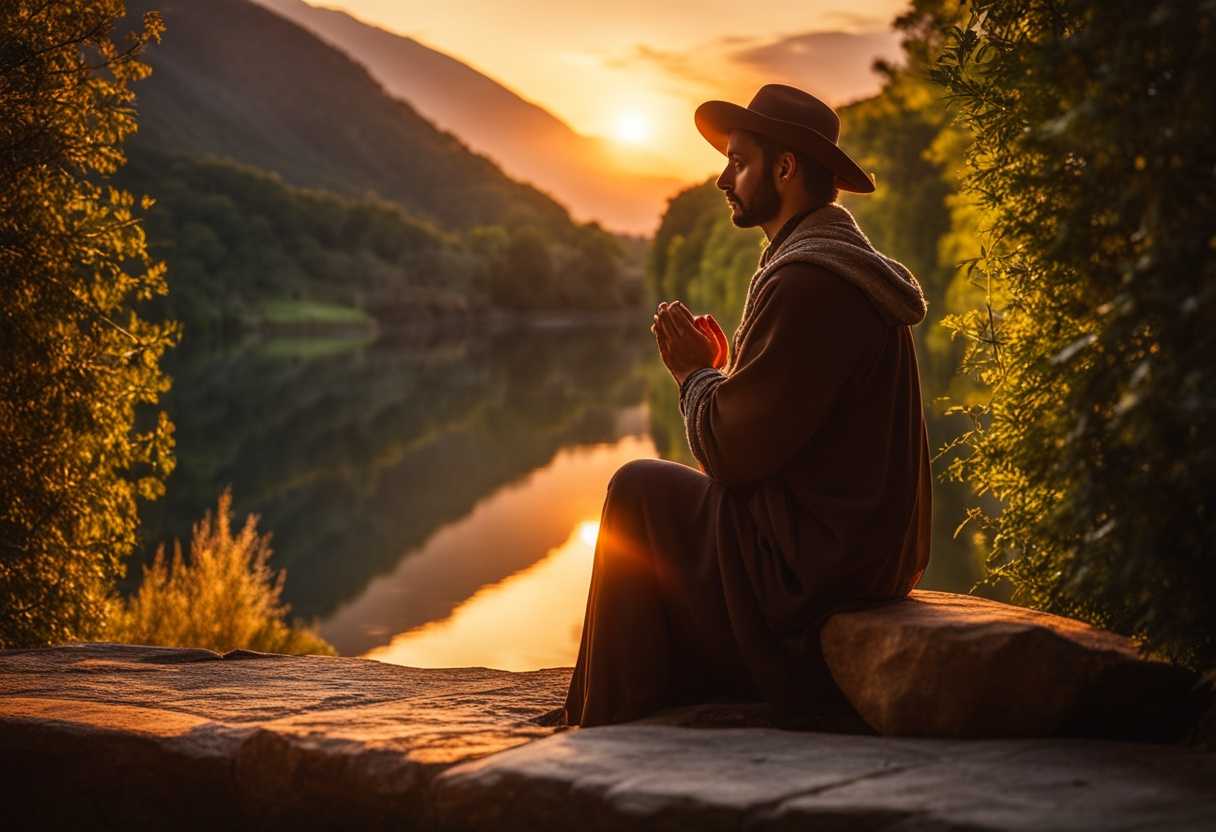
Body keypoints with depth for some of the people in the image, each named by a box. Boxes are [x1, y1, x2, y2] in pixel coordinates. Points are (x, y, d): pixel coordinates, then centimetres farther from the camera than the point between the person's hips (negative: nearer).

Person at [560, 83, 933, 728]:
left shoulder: (807, 281, -21)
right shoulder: (852, 265, 14)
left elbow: (732, 453, -20)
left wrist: (696, 372, -4)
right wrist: (721, 368, 11)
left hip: (805, 572, -11)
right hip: (862, 552, 11)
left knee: (641, 488, -1)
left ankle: (611, 728, 12)